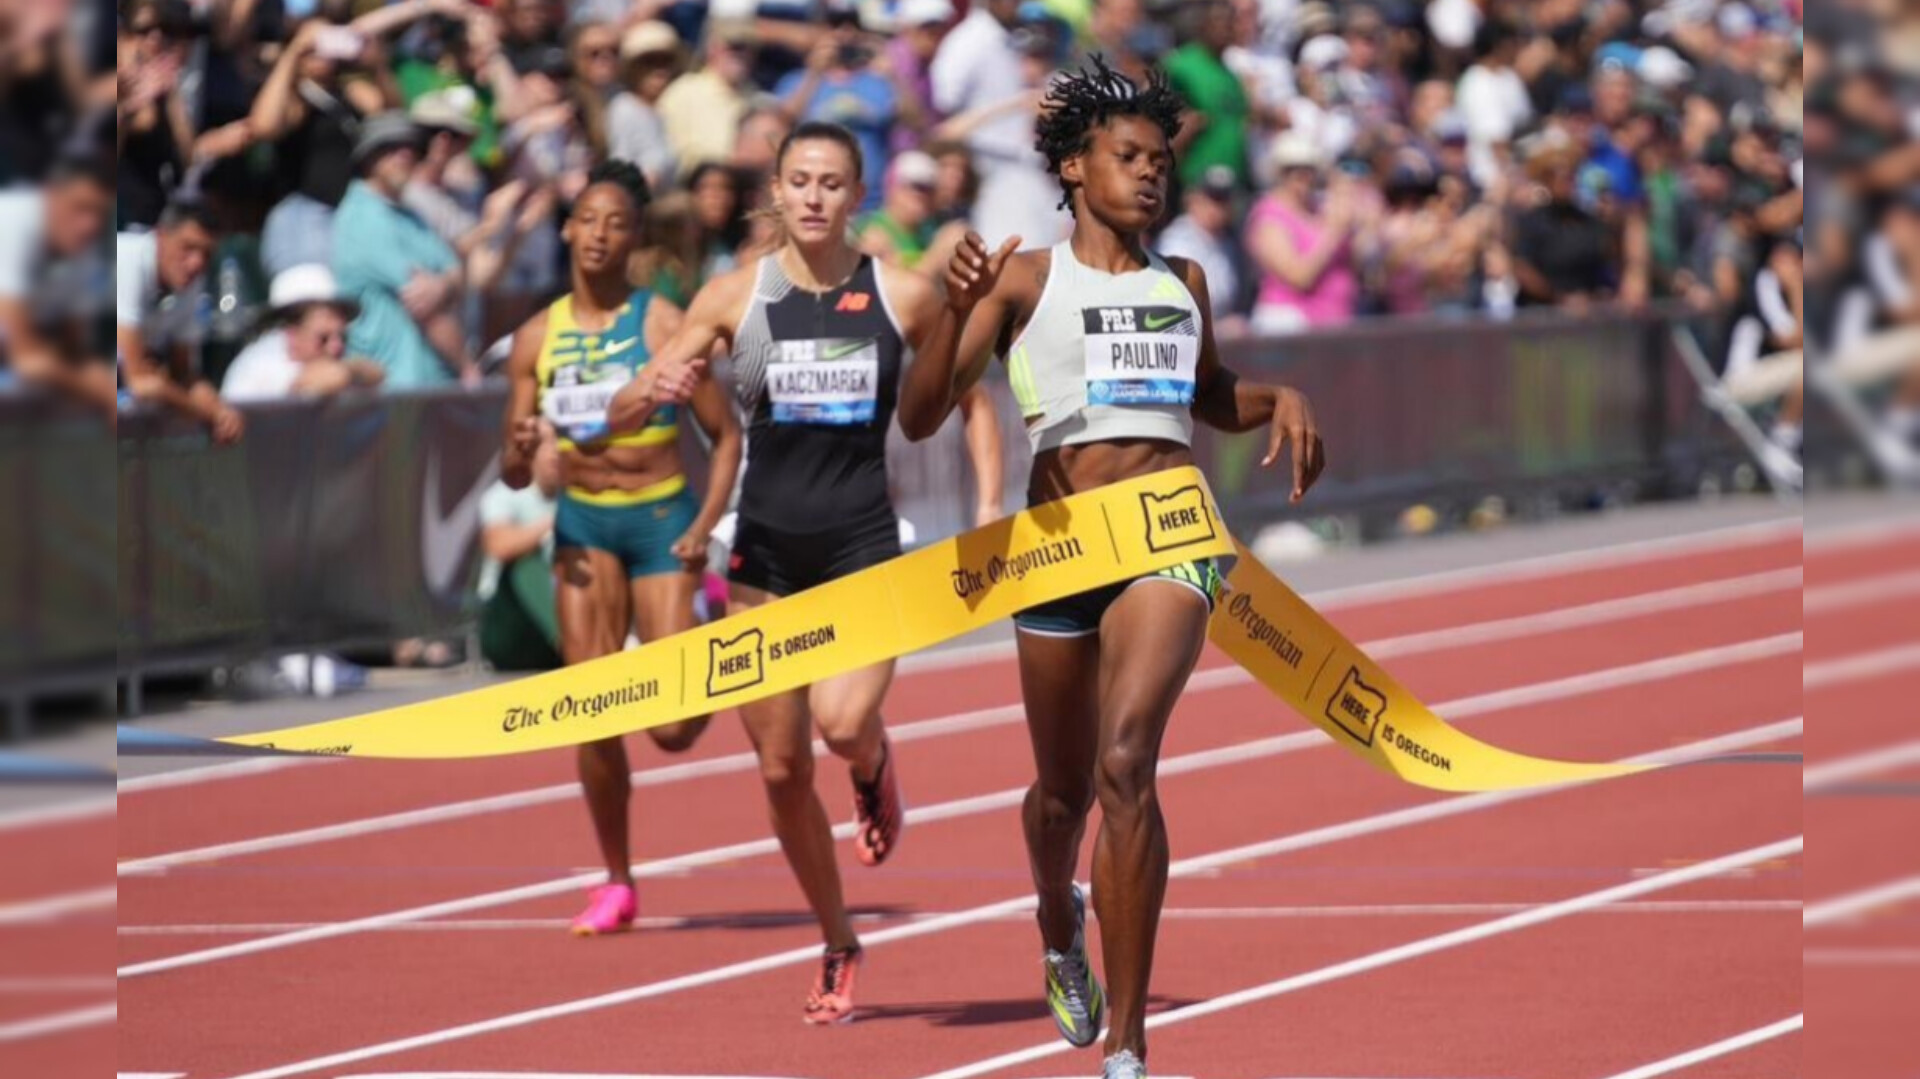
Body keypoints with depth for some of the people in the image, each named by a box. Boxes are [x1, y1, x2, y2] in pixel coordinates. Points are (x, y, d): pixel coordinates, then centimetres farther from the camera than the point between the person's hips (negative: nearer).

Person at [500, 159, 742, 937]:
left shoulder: (663, 326, -8)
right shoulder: (537, 339, 2)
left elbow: (725, 434, -4)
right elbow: (515, 476, 6)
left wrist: (705, 526, -15)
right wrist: (520, 453, -17)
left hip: (662, 519, -3)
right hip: (583, 524, 3)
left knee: (673, 727, -7)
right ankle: (616, 882, 9)